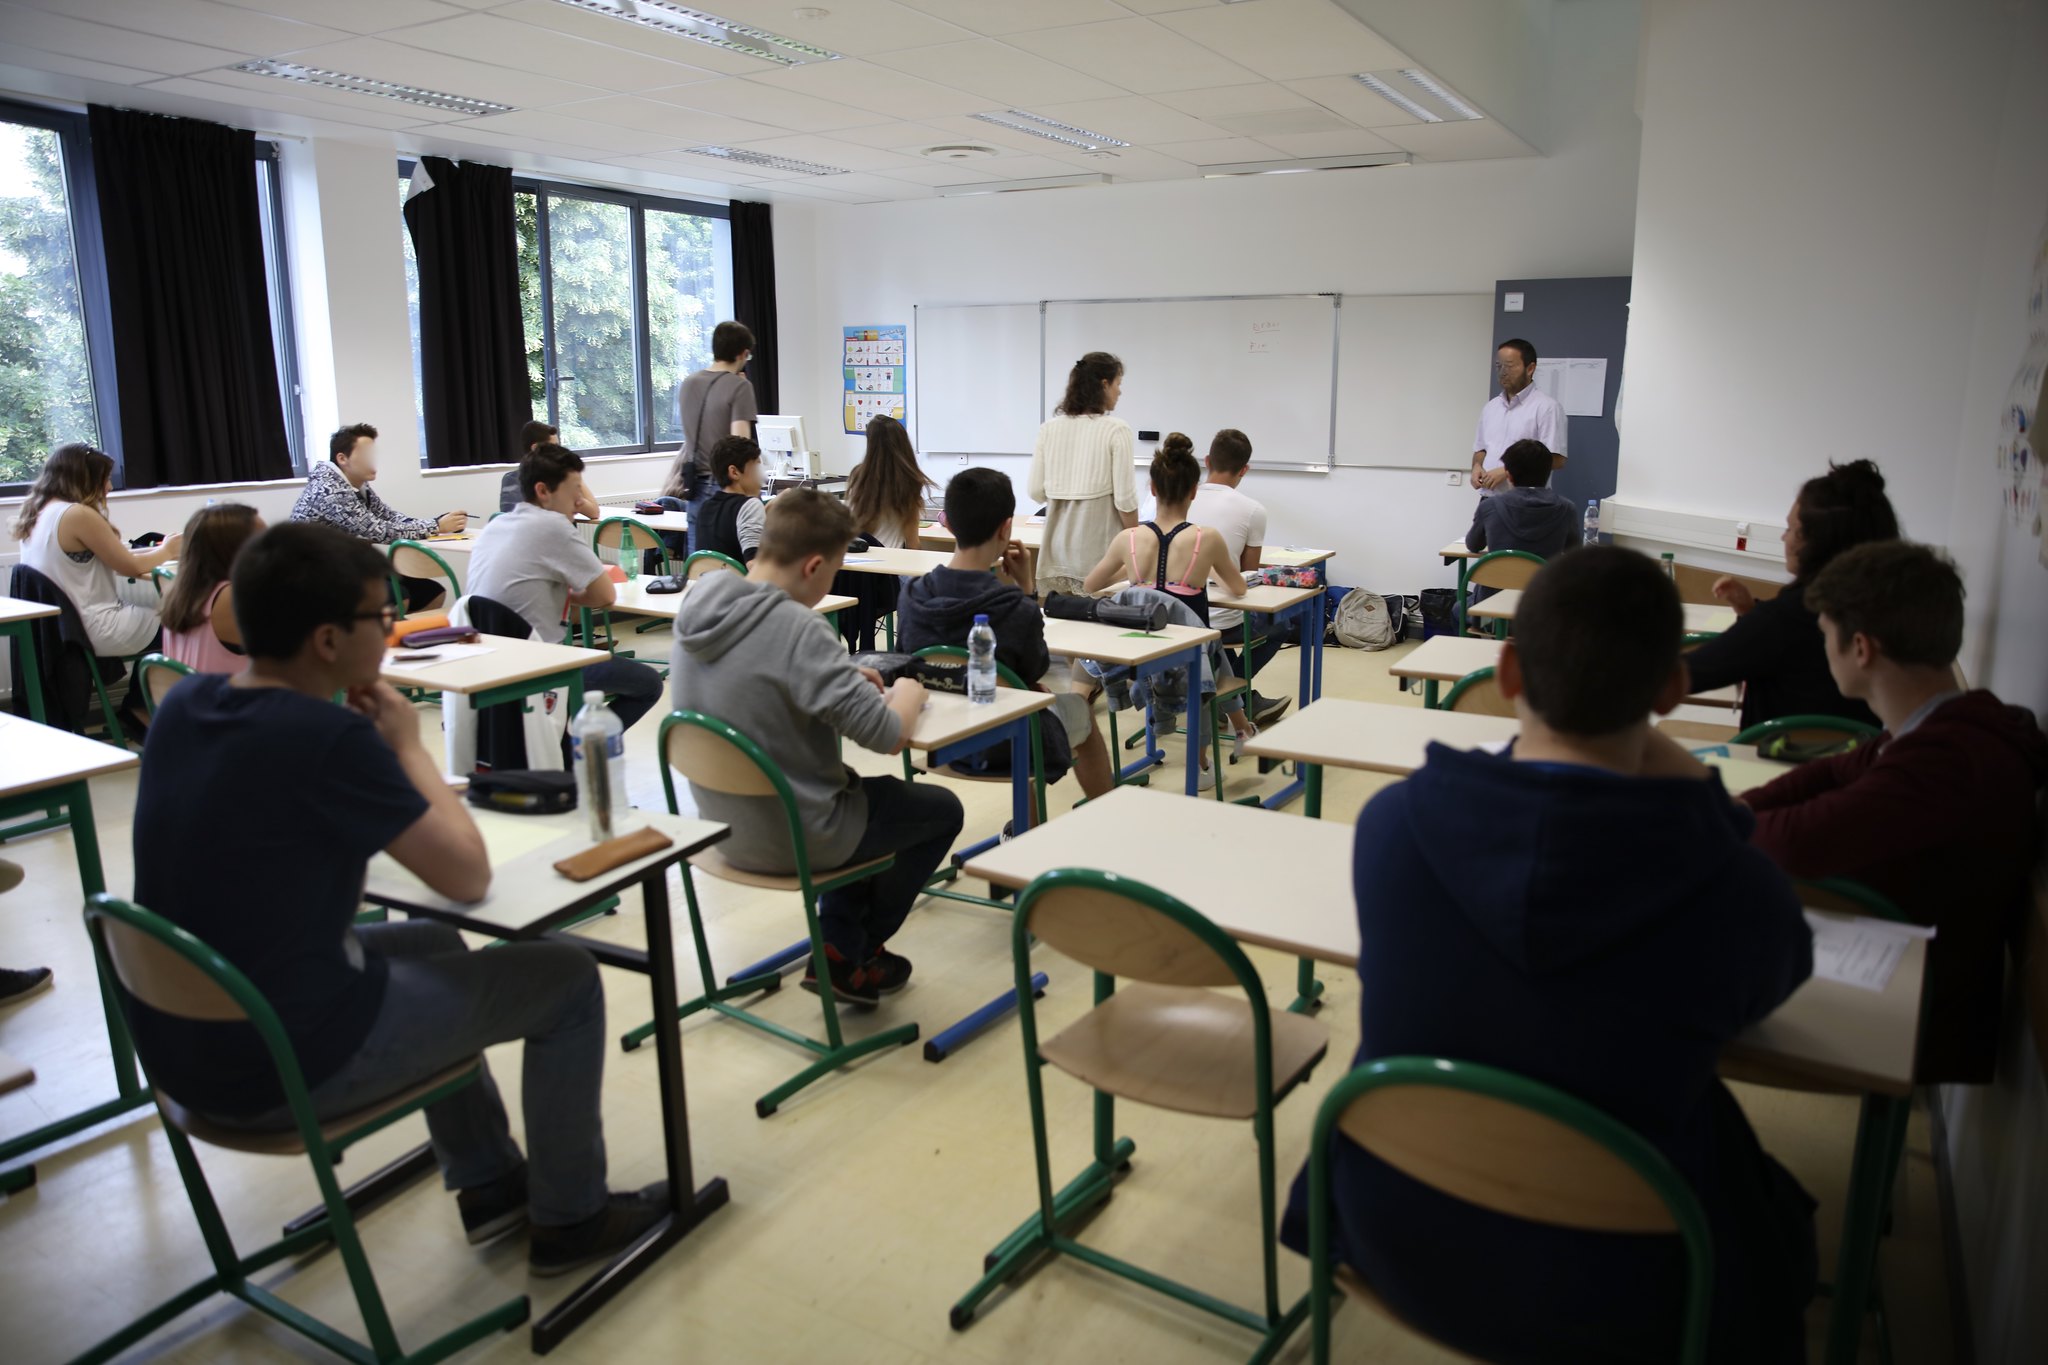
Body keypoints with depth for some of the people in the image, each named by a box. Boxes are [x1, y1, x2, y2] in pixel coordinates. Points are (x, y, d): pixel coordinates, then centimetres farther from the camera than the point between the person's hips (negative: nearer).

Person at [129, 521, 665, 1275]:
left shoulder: (182, 706, -1)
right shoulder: (325, 738, -26)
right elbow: (468, 877, -16)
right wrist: (410, 744, -6)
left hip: (175, 1044, 8)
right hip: (284, 1067, -8)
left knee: (432, 946, 30)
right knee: (565, 977, 5)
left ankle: (487, 1183, 39)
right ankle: (570, 1217, 22)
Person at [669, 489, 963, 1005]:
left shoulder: (699, 603, -4)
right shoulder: (798, 628, -29)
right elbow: (886, 734, -27)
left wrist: (843, 676, 6)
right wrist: (908, 694, -6)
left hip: (724, 825, 8)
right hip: (794, 838, -8)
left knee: (860, 788, 33)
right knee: (942, 809, 16)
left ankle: (837, 949, 29)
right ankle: (852, 956, 27)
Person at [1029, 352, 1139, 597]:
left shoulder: (1049, 428, 4)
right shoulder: (1116, 430, -8)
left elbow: (1035, 491, 4)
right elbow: (1125, 500, -9)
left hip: (1058, 547, 5)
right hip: (1099, 547, -5)